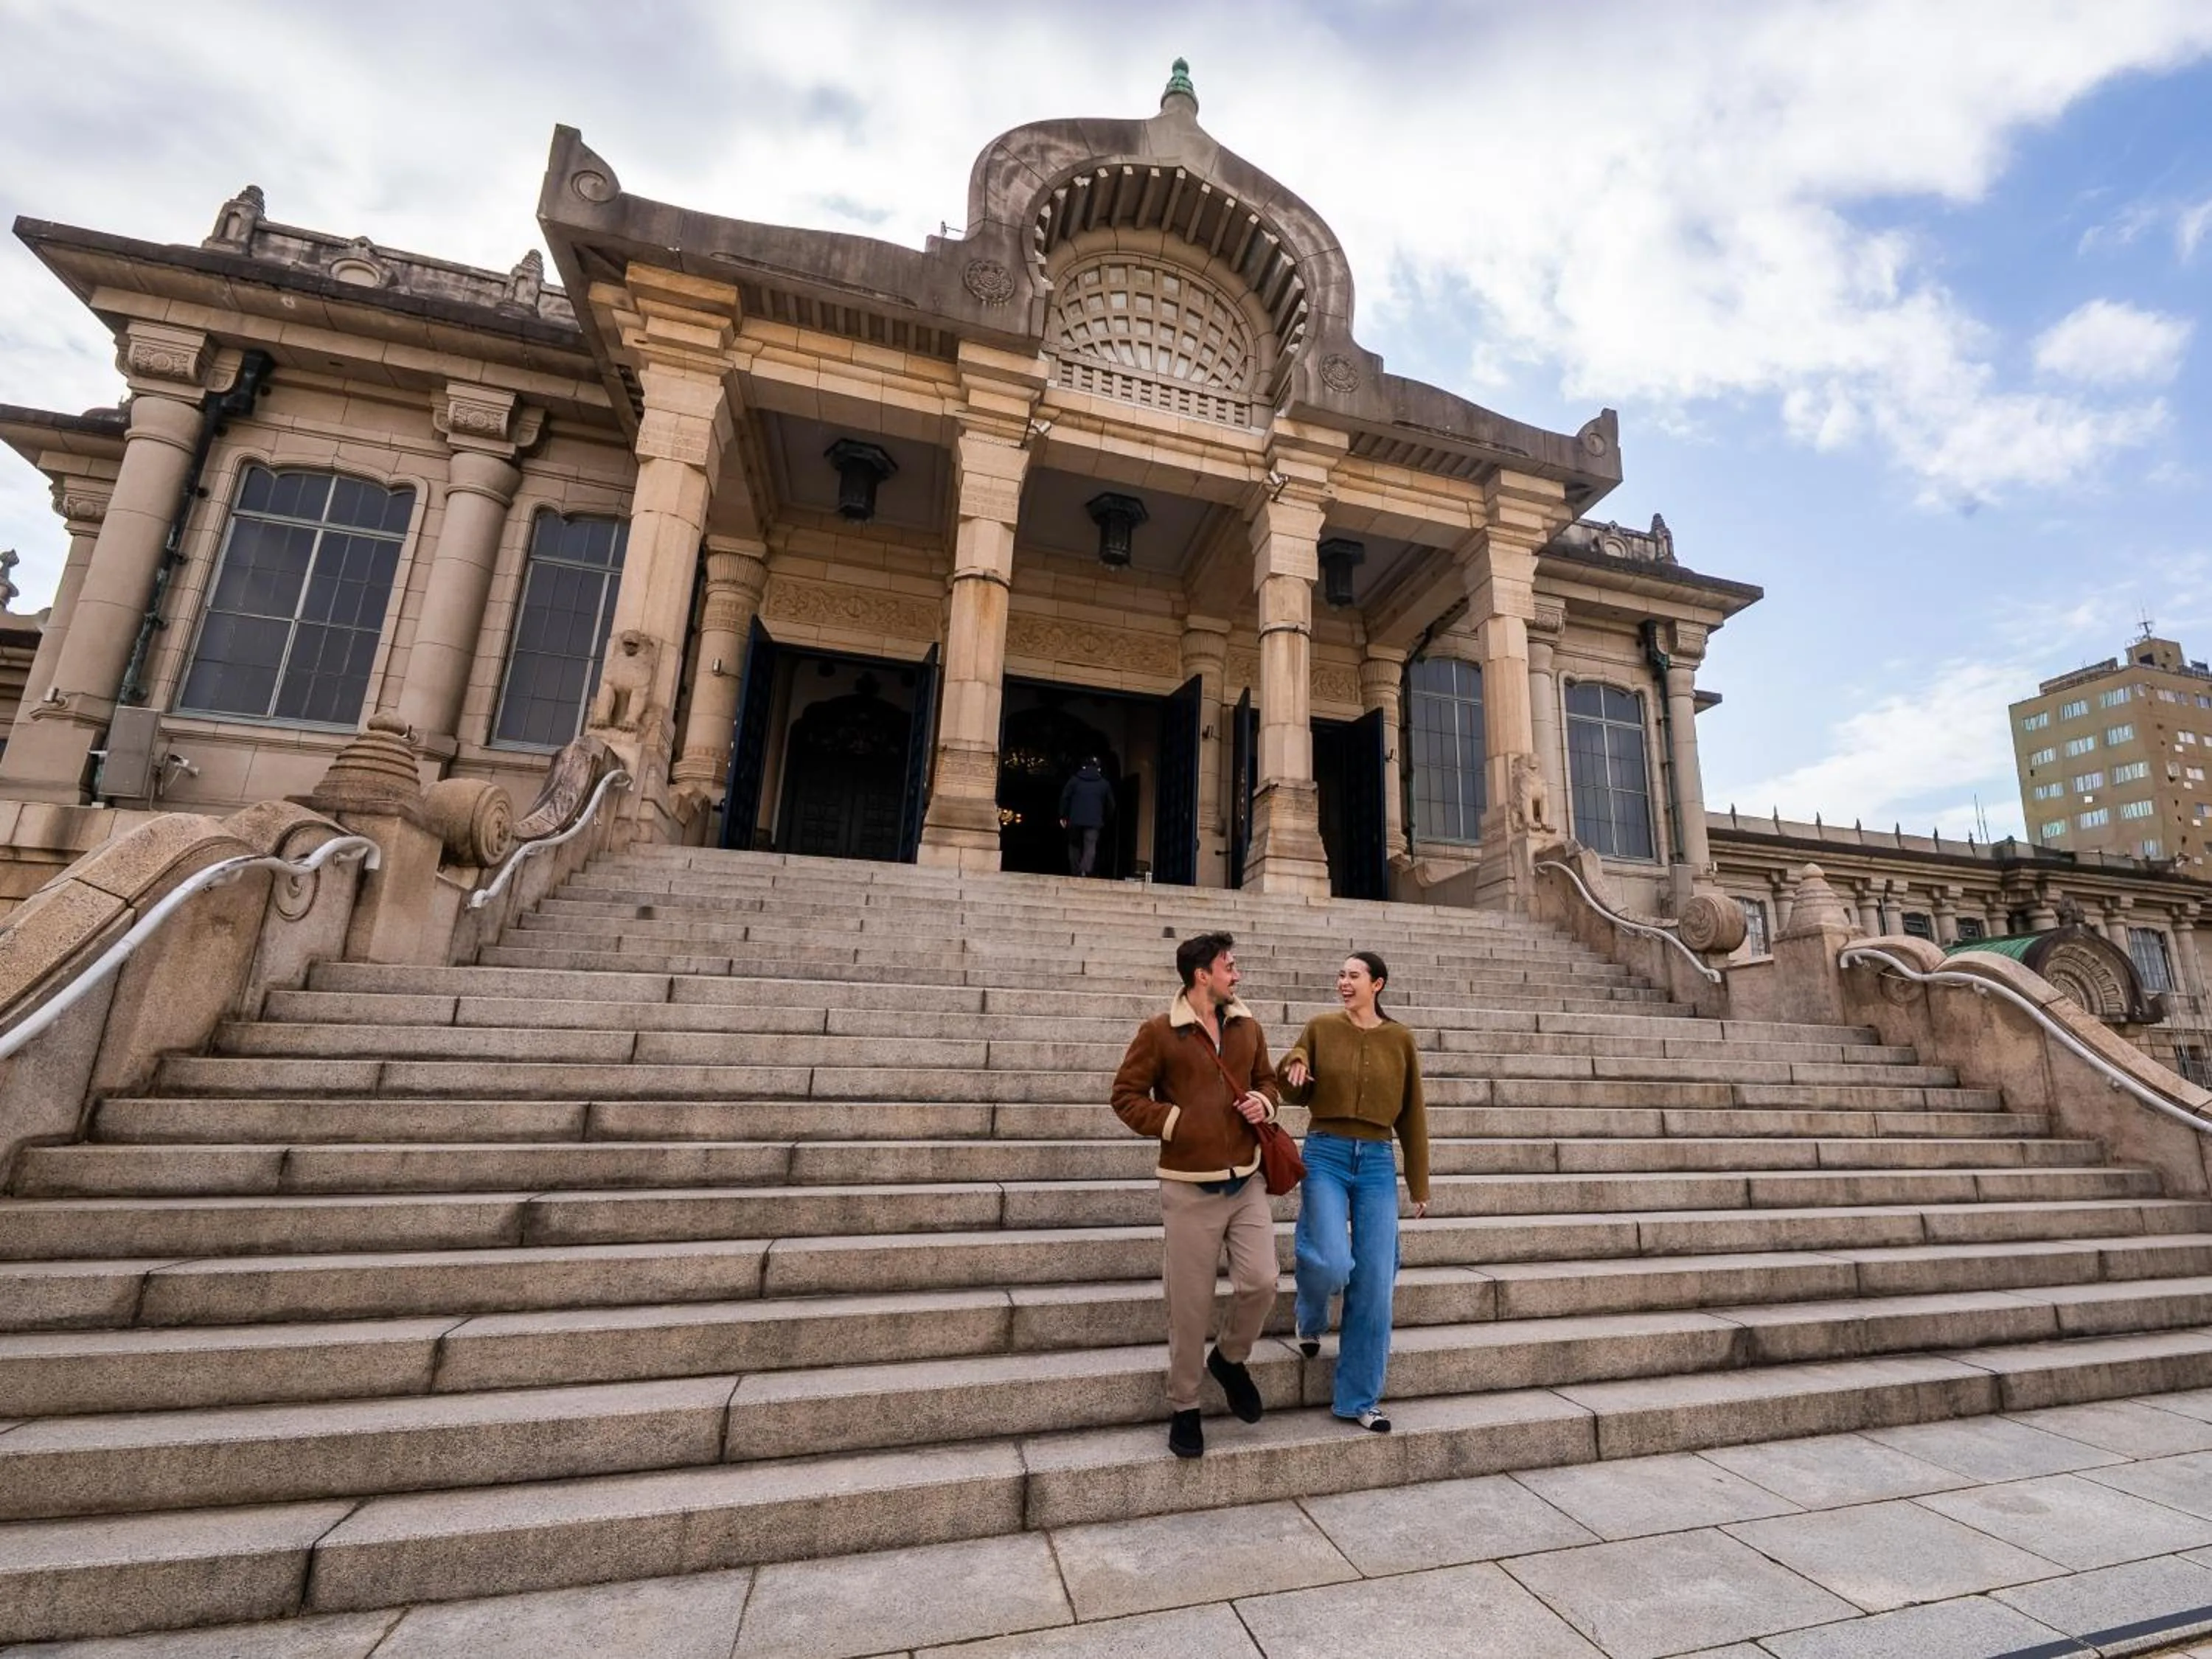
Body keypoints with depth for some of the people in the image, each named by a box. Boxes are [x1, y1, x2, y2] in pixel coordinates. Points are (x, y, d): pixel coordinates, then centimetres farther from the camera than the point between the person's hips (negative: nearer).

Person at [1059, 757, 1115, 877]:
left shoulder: (1074, 780, 7)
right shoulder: (1105, 784, 11)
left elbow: (1065, 798, 2)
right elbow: (1110, 805, 15)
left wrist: (1063, 816, 7)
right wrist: (1106, 819, 26)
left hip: (1075, 820, 0)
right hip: (1094, 821, 0)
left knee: (1075, 846, 15)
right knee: (1090, 848, -8)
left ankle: (1075, 874, 14)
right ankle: (1085, 871, -32)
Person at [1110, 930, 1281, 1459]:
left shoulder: (1248, 1028, 6)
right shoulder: (1159, 1032, -10)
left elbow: (1266, 1079, 20)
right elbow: (1126, 1095, -6)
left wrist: (1264, 1103, -2)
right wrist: (1178, 1123, -14)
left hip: (1247, 1181, 4)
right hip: (1191, 1189, -4)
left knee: (1261, 1283, -3)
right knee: (1191, 1305, 5)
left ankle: (1230, 1359, 30)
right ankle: (1183, 1408, 29)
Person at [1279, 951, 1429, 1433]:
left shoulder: (1400, 1039, 1)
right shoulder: (1320, 1027, -1)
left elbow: (1411, 1114, 8)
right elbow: (1296, 1096, 5)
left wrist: (1419, 1184, 11)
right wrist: (1294, 1064, -18)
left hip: (1377, 1162, 2)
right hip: (1326, 1155, -2)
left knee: (1375, 1283, 3)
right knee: (1334, 1264, -15)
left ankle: (1359, 1399, 21)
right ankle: (1310, 1321, 23)